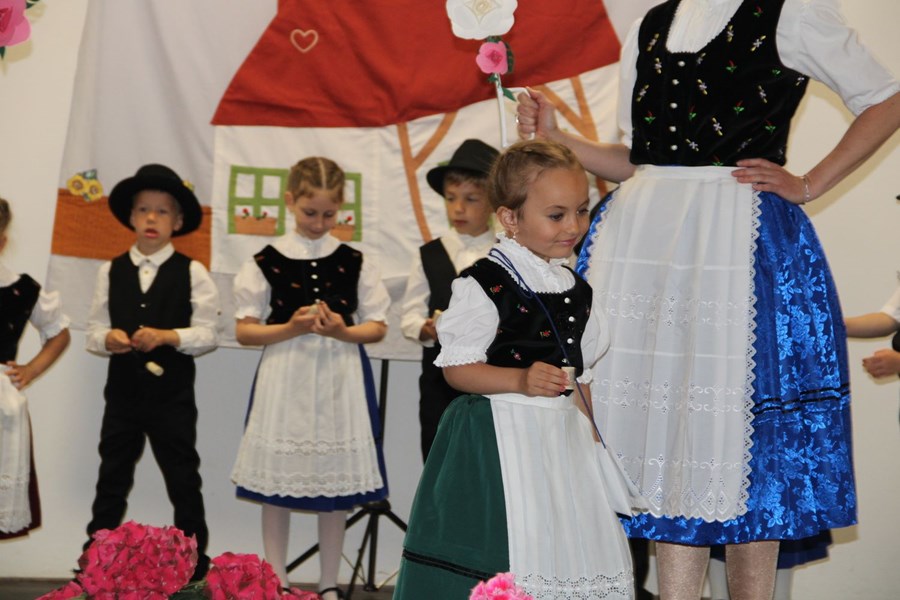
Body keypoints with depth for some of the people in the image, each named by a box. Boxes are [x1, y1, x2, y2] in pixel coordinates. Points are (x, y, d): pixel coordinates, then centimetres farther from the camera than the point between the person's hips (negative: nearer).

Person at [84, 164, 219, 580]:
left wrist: (168, 336, -23)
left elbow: (208, 334, -8)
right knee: (111, 481, 10)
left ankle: (195, 565, 17)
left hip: (173, 394, -2)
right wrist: (108, 339, -18)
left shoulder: (192, 273, -4)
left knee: (184, 483, 7)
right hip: (122, 392, 3)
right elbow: (94, 331, 4)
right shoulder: (111, 271, 4)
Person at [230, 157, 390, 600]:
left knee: (336, 481, 6)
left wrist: (342, 330, -14)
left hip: (340, 381, 1)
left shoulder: (355, 262, 3)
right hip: (284, 380, -1)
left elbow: (378, 327, 5)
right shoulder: (267, 261, -1)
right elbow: (245, 330, -1)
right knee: (277, 483, 3)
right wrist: (293, 328, -16)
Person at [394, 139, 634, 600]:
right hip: (502, 436, -7)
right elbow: (457, 368, -13)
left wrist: (588, 433, 14)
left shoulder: (575, 289, 11)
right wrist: (521, 380, -25)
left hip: (563, 437, 7)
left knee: (572, 562, 6)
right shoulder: (485, 284, -12)